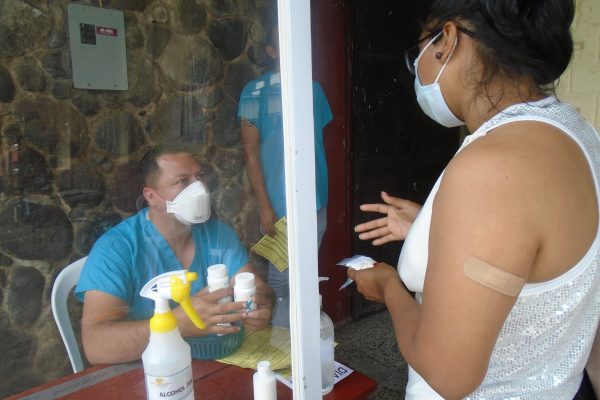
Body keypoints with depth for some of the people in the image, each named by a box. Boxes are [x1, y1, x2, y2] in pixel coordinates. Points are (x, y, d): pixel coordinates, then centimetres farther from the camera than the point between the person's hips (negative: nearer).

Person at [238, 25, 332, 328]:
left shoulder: (314, 89, 9)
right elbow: (250, 151, -7)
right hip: (280, 206, -4)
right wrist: (265, 207, -12)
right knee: (281, 280, 4)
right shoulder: (255, 92, -4)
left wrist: (324, 190, 10)